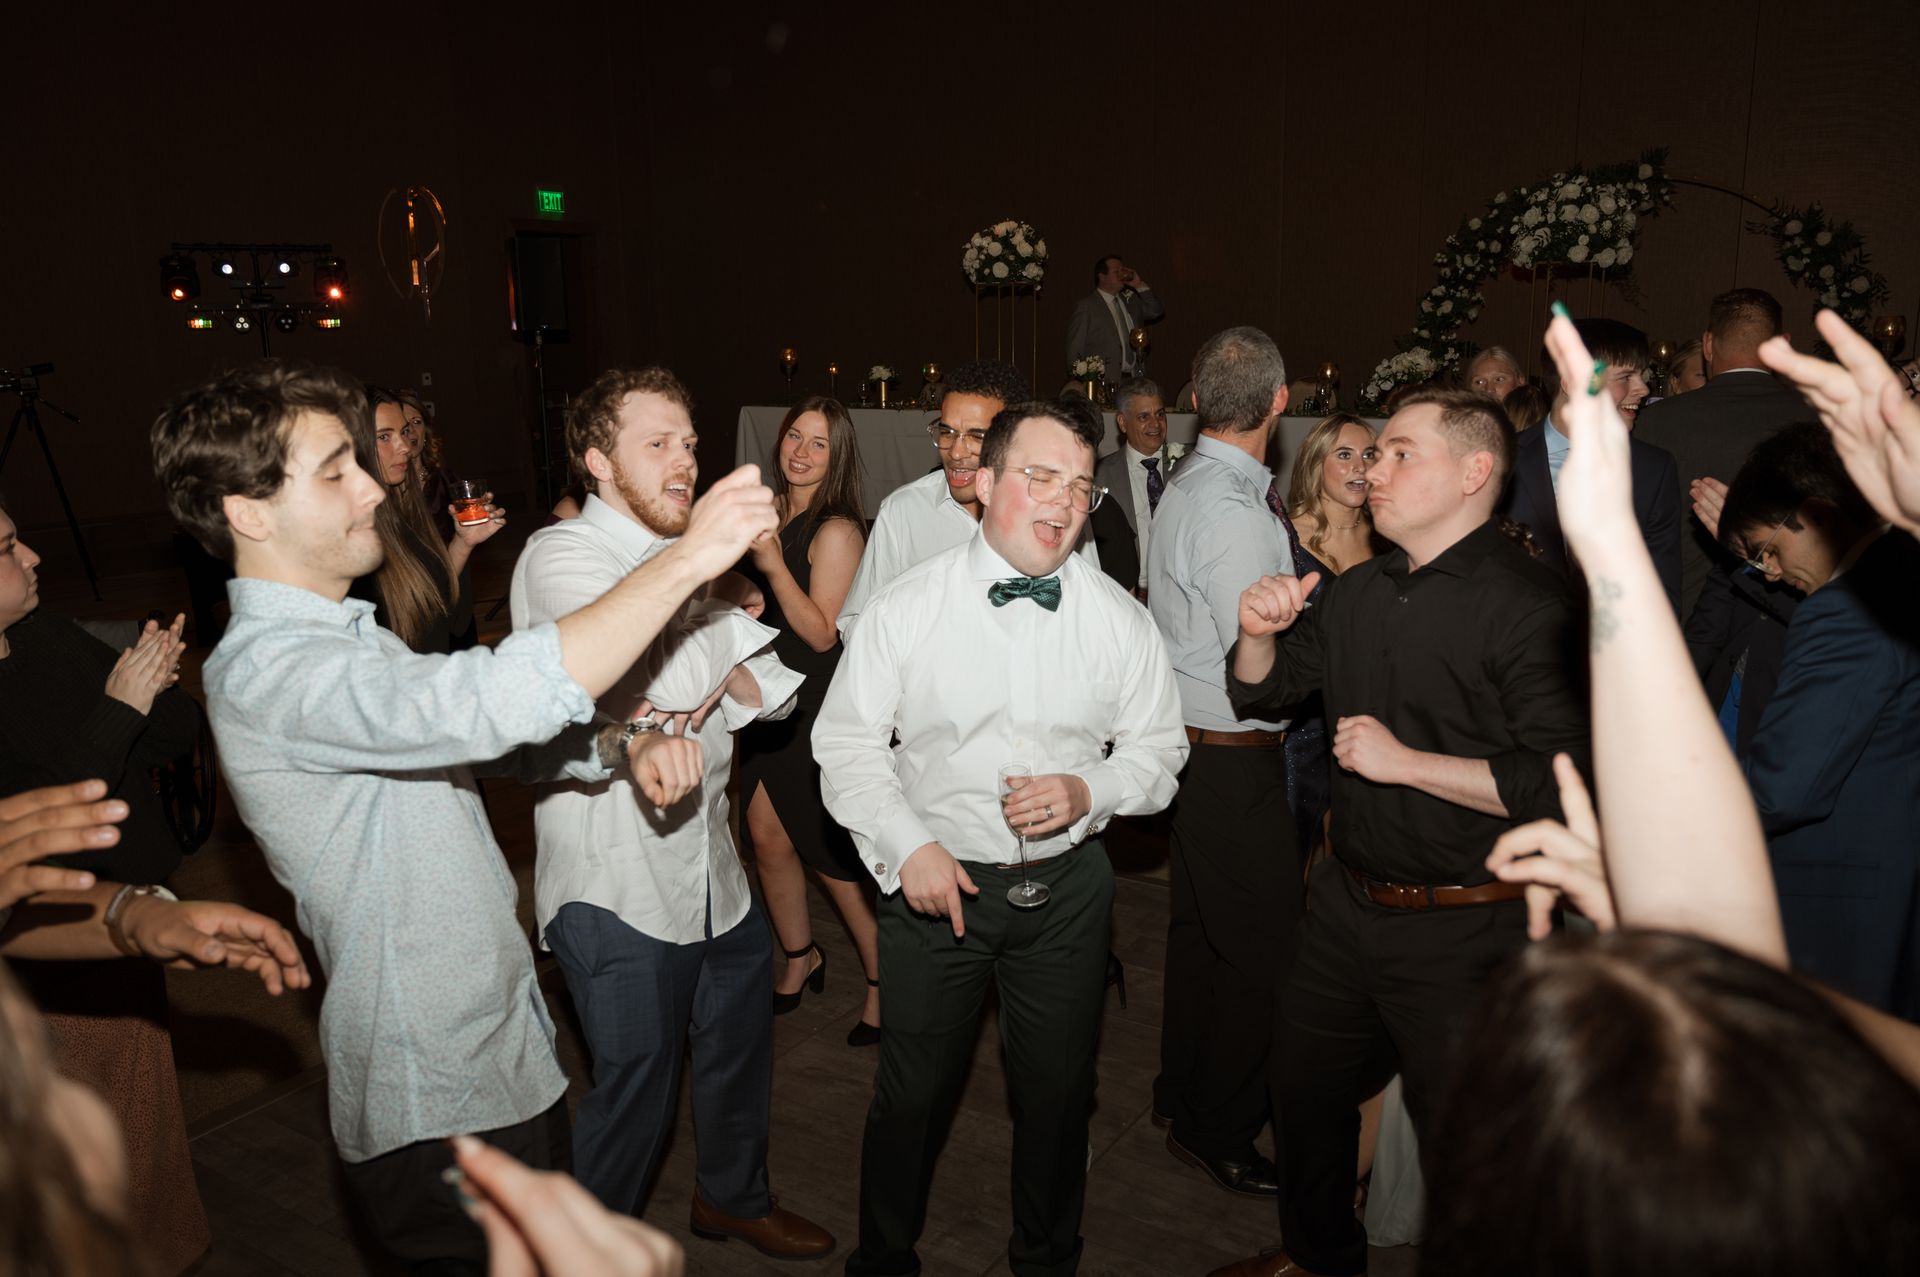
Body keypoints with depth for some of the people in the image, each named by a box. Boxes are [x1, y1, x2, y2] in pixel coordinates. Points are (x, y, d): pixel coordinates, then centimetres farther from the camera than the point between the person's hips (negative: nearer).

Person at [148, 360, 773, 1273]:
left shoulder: (345, 637, 10)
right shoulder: (266, 670, -24)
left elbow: (480, 726, 11)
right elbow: (502, 696, -37)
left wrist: (623, 743, -10)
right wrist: (686, 559, -31)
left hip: (509, 1052, 9)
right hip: (439, 1104, -9)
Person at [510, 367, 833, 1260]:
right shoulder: (562, 556, -15)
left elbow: (776, 683, 6)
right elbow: (667, 681, -29)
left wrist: (705, 691, -14)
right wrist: (731, 620, -10)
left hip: (711, 865, 8)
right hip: (616, 884, -8)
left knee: (738, 1046, 23)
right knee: (635, 1084, 6)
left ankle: (733, 1195, 48)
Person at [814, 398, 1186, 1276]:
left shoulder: (1118, 619, -3)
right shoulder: (907, 607, -8)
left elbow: (1158, 750, 4)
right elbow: (847, 740, -3)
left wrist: (1088, 791, -15)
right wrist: (907, 845, -13)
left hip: (1068, 884, 2)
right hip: (934, 878, -1)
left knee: (1058, 1094, 16)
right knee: (912, 1094, 11)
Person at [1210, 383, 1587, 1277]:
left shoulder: (1528, 605, -18)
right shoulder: (1357, 593, 6)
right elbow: (1260, 692, 15)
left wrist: (1408, 761, -23)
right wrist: (1260, 631, -6)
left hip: (1462, 929, -8)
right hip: (1346, 902, 8)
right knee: (1307, 1093, 24)